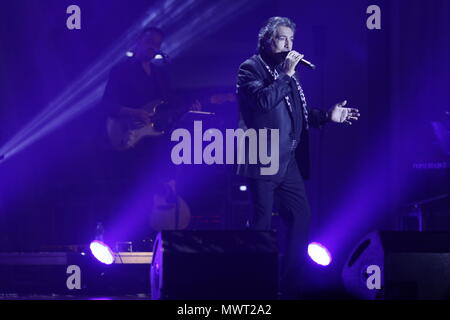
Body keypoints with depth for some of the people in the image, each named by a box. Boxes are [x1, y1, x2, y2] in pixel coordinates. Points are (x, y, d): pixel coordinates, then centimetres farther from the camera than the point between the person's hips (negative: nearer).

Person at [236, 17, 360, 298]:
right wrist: (286, 74, -18)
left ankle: (291, 285, 14)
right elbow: (262, 100, -23)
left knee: (301, 218, 6)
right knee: (261, 224, -3)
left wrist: (328, 116, 11)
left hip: (289, 162, 7)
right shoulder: (251, 68, -5)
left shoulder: (288, 72, 17)